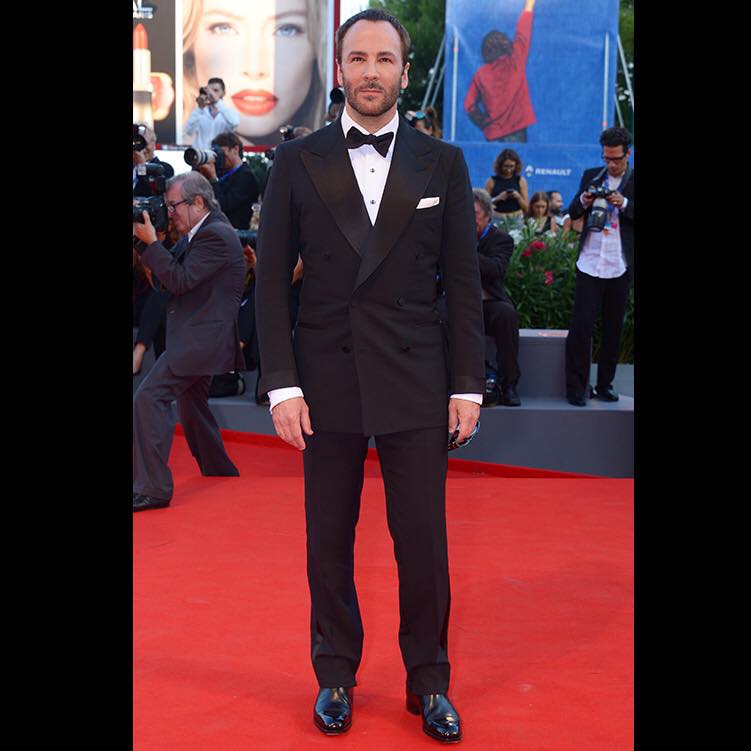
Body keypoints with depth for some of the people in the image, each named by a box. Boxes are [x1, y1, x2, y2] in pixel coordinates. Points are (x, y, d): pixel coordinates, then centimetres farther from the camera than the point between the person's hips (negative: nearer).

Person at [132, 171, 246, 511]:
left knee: (149, 397, -18)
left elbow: (180, 280, -21)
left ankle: (152, 489, -19)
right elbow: (172, 267, 14)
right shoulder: (200, 233, 15)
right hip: (200, 336, 11)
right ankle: (218, 469, 43)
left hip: (201, 337, -11)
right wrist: (145, 241, 0)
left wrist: (150, 242, -17)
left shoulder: (215, 235, -17)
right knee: (191, 402, 25)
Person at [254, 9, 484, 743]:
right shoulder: (297, 161, 2)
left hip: (416, 384, 0)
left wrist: (468, 384, -1)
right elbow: (272, 280, 1)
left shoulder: (442, 163, 4)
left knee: (423, 541, 4)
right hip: (328, 381, 0)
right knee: (329, 542, 8)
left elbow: (463, 283, 4)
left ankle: (428, 681, 20)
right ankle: (335, 676, 25)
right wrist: (282, 383, -6)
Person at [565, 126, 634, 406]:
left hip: (619, 267, -1)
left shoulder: (632, 182, 3)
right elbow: (572, 213, 12)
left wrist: (624, 204, -20)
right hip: (589, 264, 1)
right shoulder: (591, 176, 10)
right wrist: (583, 201, -8)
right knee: (580, 326, -4)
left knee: (613, 329, 7)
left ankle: (604, 385, 17)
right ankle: (576, 387, 1)